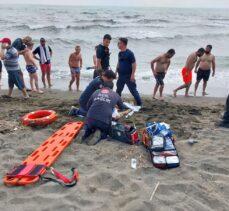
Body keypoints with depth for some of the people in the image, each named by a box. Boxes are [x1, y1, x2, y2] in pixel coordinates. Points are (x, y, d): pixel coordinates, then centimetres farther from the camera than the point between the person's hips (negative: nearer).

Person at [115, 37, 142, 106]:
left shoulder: (129, 53, -13)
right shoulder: (120, 53, 9)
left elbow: (134, 64, -15)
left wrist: (133, 75, -19)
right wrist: (116, 72, 16)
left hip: (128, 76, -7)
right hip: (121, 76, 7)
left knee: (133, 90, -1)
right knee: (118, 90, 14)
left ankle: (139, 104, 9)